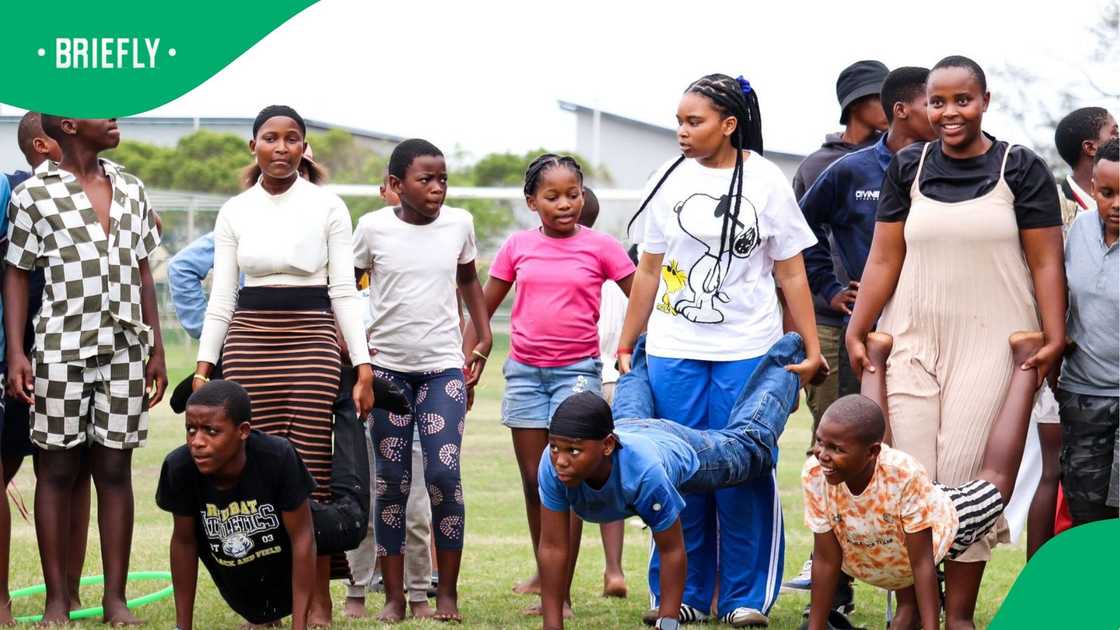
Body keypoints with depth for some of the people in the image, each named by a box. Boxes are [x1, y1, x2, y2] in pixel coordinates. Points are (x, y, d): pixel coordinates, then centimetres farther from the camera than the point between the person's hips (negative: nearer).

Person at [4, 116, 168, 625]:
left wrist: (157, 349, 11)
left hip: (125, 349, 3)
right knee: (57, 470, 1)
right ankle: (56, 598, 6)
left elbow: (142, 272, 14)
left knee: (115, 469, 4)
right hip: (62, 349, -3)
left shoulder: (130, 190, 11)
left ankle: (115, 597, 7)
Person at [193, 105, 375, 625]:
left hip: (312, 343, -2)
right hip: (248, 343, 2)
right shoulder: (234, 212, 9)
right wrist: (203, 366, 1)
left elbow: (343, 291, 1)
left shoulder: (327, 207, 3)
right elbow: (222, 295, 10)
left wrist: (363, 367, -6)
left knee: (312, 470, -4)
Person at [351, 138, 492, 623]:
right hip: (387, 366, 0)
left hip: (444, 365, 0)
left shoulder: (459, 223, 1)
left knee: (444, 474, -8)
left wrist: (483, 337, 12)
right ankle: (394, 595, 10)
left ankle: (447, 592, 2)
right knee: (391, 481, 3)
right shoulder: (373, 227, -4)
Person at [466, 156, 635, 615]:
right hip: (525, 370, 3)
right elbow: (484, 307, 10)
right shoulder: (517, 246, 4)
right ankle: (543, 572, 27)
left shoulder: (600, 247, -3)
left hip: (577, 370, -3)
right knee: (533, 478, 9)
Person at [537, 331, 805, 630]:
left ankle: (787, 355, 49)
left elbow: (672, 551, -38)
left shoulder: (643, 470, -51)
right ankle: (645, 355, 66)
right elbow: (553, 548, -34)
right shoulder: (553, 464, -43)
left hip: (685, 450, -3)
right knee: (629, 412, 39)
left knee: (752, 442, 27)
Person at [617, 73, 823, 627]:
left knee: (743, 474, -1)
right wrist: (625, 347, 12)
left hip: (748, 351, -2)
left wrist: (811, 348, 0)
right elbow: (649, 271, 12)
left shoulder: (766, 182, 0)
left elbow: (791, 273, 3)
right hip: (674, 351, 2)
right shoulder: (668, 182, 6)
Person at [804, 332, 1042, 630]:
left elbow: (922, 562, -36)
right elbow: (826, 560, -24)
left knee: (996, 477, 22)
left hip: (940, 526, -2)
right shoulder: (815, 474, -34)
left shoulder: (905, 473, -43)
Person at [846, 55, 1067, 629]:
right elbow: (884, 259, 10)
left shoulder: (1021, 169, 3)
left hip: (991, 346, -2)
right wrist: (856, 333, 4)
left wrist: (1054, 338, -9)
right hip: (912, 344, 3)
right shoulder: (907, 168, 10)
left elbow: (1046, 263, 0)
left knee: (966, 479, -6)